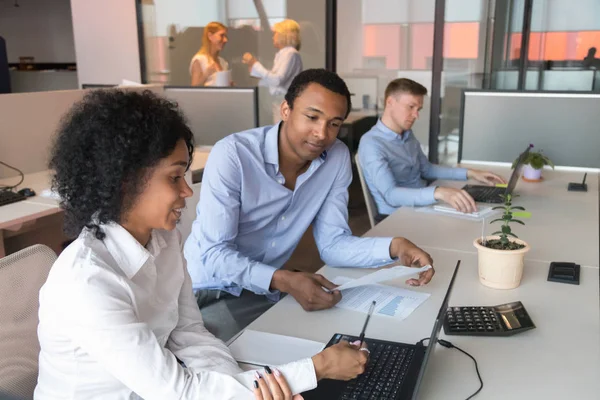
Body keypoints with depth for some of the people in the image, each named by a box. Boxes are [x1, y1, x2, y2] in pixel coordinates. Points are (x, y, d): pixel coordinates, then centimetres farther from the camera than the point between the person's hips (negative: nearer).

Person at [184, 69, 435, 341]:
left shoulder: (338, 158, -6)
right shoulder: (232, 154, -22)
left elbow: (332, 244, -5)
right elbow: (214, 253, -24)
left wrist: (394, 247, -23)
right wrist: (284, 281, -38)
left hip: (264, 292, 5)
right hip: (207, 290, -4)